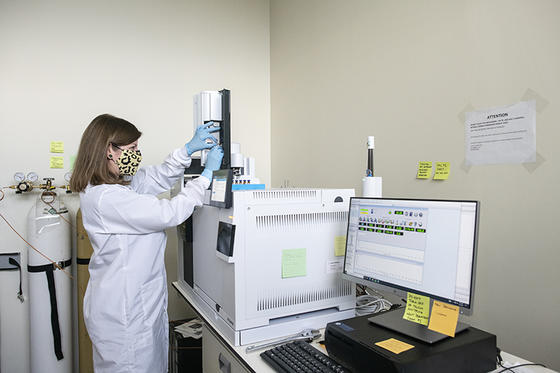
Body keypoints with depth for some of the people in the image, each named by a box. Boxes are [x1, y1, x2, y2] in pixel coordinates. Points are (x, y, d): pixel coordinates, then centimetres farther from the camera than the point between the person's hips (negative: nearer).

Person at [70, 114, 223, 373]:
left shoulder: (120, 184, 6)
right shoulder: (106, 197, -24)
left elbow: (158, 178, 15)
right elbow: (169, 214, -23)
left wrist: (189, 149, 2)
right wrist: (208, 173, -15)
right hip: (122, 311, -10)